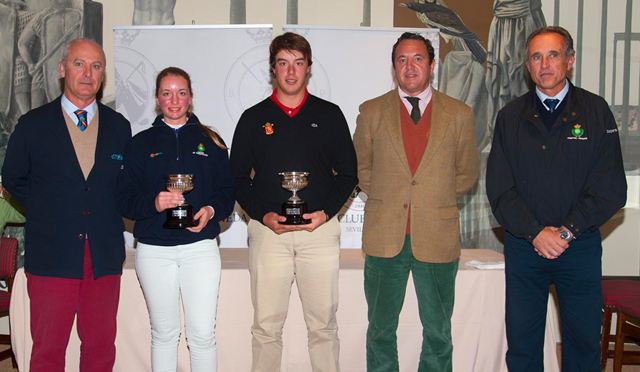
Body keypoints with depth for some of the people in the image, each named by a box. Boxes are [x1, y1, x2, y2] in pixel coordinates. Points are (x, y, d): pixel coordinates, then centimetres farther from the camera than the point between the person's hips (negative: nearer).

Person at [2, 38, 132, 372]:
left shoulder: (119, 126, 8)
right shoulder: (32, 125, 2)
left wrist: (108, 215, 4)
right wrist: (46, 211, 3)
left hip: (105, 257, 2)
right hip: (52, 256, -2)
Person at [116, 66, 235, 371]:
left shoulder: (209, 140, 10)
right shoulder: (141, 143, 9)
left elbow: (227, 193, 7)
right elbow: (125, 200, 2)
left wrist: (211, 210, -14)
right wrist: (154, 203, -17)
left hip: (200, 246, 0)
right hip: (154, 249, 0)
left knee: (203, 334, -3)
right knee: (164, 334, 8)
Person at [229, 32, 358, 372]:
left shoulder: (329, 115, 8)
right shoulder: (253, 118, 7)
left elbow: (348, 173, 8)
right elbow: (238, 178, 8)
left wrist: (326, 212, -8)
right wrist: (263, 215, -8)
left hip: (320, 229, 0)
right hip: (268, 230, 0)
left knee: (323, 324, 5)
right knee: (266, 326, 4)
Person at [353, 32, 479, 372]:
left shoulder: (459, 114, 4)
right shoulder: (371, 112, 5)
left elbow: (468, 172, 12)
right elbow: (360, 167, 14)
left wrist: (437, 201, 4)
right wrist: (384, 198, 4)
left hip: (437, 238, 0)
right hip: (384, 237, 0)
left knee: (438, 331, 10)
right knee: (381, 328, 10)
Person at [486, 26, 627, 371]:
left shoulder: (596, 111, 2)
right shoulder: (510, 116, 5)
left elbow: (610, 190, -4)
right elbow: (499, 189, 0)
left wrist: (565, 231, -12)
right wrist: (535, 232, -12)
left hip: (580, 246, -1)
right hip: (523, 245, 1)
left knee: (583, 341, 8)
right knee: (522, 342, 6)